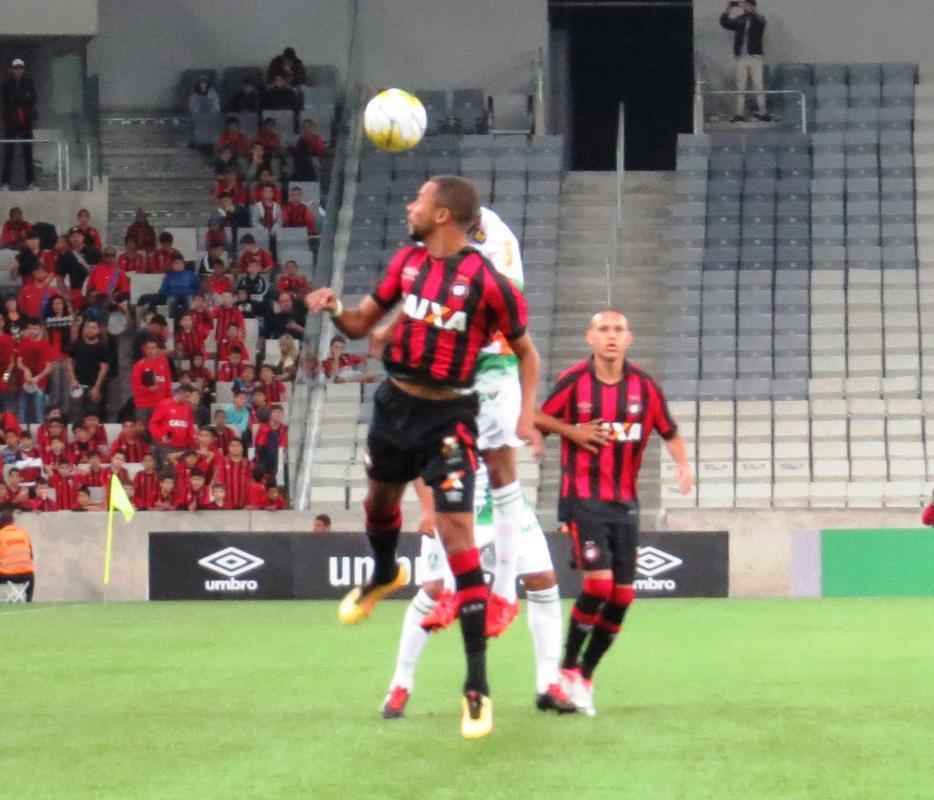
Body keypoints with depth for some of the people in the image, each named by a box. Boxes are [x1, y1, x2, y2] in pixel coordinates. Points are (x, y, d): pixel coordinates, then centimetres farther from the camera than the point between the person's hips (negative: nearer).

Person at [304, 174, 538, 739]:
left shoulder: (485, 280, -15)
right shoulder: (407, 262, 1)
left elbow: (526, 350, -3)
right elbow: (362, 325, 9)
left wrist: (526, 413, -12)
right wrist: (335, 310, -12)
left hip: (447, 416, -6)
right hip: (396, 403, 6)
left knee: (457, 531, -14)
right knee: (381, 496, 28)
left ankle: (478, 686, -12)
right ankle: (385, 576, 65)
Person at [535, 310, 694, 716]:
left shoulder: (644, 386, 0)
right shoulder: (573, 380, -7)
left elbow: (669, 431, 10)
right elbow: (538, 419, 3)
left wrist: (682, 464, -8)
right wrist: (571, 431, -13)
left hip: (625, 503, 4)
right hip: (583, 499, -4)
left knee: (622, 596, 2)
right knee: (598, 582, -19)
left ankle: (585, 676, 18)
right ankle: (568, 669, -1)